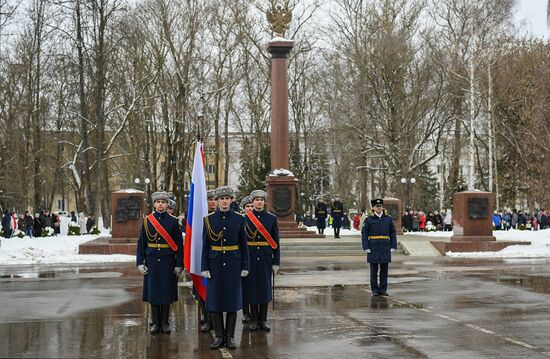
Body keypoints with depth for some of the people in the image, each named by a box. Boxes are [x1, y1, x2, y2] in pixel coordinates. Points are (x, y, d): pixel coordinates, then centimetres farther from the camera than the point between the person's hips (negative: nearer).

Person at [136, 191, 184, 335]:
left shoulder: (173, 221, 1)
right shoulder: (147, 220, 3)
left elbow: (179, 245, 0)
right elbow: (141, 243, 5)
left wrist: (179, 264, -5)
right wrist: (140, 262, -2)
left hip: (168, 262, -1)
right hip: (152, 261, 1)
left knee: (167, 292, 3)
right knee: (153, 291, 4)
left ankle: (165, 323, 12)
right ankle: (155, 323, 12)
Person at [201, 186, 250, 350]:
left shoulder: (239, 219, 1)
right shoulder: (209, 219, 1)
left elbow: (243, 244, 4)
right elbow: (205, 245, 1)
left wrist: (245, 266, 0)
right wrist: (204, 267, -4)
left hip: (233, 264, 0)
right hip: (215, 264, 0)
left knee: (233, 299, 2)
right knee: (215, 299, 1)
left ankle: (230, 336, 10)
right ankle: (219, 336, 10)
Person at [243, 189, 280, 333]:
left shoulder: (272, 218, 3)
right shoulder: (245, 218, 1)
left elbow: (275, 242, 3)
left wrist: (276, 262, -1)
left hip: (266, 260, 1)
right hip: (250, 260, -1)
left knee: (265, 288, 4)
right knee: (252, 288, 3)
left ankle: (263, 320, 13)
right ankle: (254, 319, 13)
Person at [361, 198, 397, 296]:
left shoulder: (388, 219, 6)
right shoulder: (369, 220, 1)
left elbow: (393, 233, 9)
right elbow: (364, 234, -1)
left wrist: (393, 246, 2)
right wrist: (366, 248, -9)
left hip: (385, 249, 2)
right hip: (373, 249, -2)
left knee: (384, 269, 4)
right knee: (374, 269, 2)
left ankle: (383, 289, 13)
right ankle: (375, 289, 10)